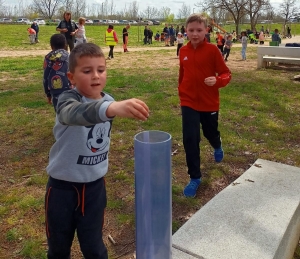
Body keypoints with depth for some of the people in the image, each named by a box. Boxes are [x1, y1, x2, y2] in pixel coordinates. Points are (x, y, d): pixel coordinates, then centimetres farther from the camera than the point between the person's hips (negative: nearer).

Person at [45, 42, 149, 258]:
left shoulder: (109, 100, -3)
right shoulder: (68, 100, -22)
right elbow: (77, 113, -48)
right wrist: (112, 108, -67)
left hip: (95, 185, 3)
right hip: (62, 186, -3)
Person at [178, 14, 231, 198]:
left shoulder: (212, 50, -11)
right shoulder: (183, 51, 0)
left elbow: (226, 74, -11)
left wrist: (217, 81, -31)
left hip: (209, 103, -2)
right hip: (189, 103, 2)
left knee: (211, 133, 19)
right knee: (190, 140, -5)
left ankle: (218, 147, 59)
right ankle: (195, 178, 11)